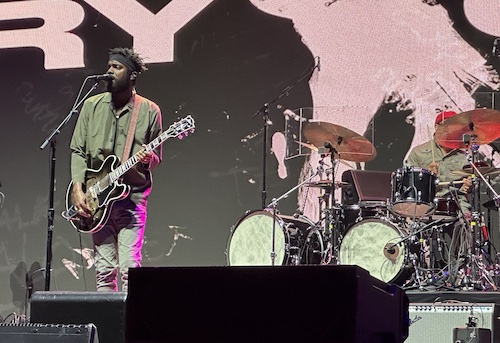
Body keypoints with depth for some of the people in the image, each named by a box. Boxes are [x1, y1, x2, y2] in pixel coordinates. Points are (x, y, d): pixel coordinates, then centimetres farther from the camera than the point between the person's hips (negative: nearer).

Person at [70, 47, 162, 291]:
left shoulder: (149, 111, 2)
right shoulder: (92, 106, 7)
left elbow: (156, 158, 8)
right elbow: (78, 150, 7)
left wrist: (147, 159, -16)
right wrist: (77, 189, -4)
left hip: (132, 196, -2)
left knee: (129, 268, -10)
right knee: (104, 269, 3)